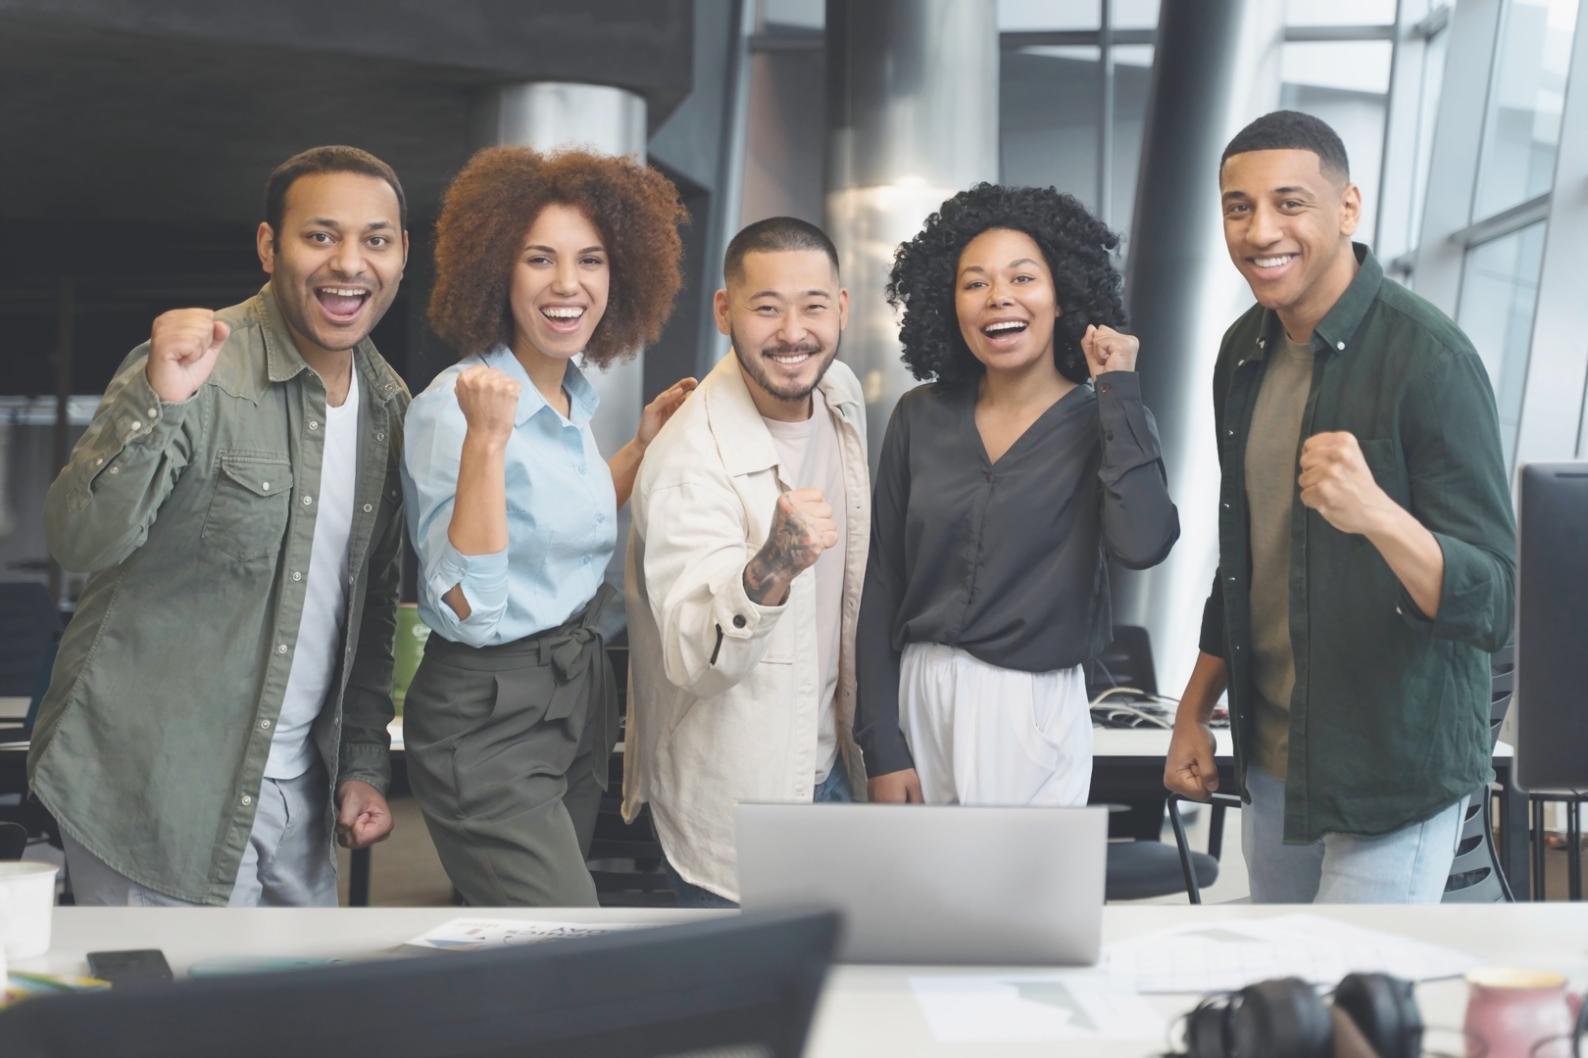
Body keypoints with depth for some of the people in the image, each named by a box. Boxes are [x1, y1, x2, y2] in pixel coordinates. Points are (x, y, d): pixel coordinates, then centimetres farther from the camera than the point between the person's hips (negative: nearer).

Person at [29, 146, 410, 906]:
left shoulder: (390, 403, 7)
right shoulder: (201, 368, -14)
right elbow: (78, 542, -24)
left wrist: (364, 763, 10)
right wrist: (159, 401, -38)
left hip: (299, 790, 6)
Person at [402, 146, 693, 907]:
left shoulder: (575, 396, 6)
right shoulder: (453, 407, -18)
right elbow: (467, 609, -27)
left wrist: (643, 445, 15)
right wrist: (487, 438, -32)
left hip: (579, 694, 8)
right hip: (487, 722, -8)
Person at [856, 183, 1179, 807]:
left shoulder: (1105, 422, -4)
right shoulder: (921, 417, 2)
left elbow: (1143, 544, -24)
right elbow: (882, 586, 3)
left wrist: (1119, 388, -15)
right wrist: (882, 746, -1)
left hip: (1030, 711, -2)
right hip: (915, 698, 2)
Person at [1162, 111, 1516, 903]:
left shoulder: (1429, 360, -17)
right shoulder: (1245, 351, 5)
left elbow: (1489, 608, -22)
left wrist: (1377, 513, -40)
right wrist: (1194, 711, 16)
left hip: (1390, 785, -6)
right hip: (1269, 765, 7)